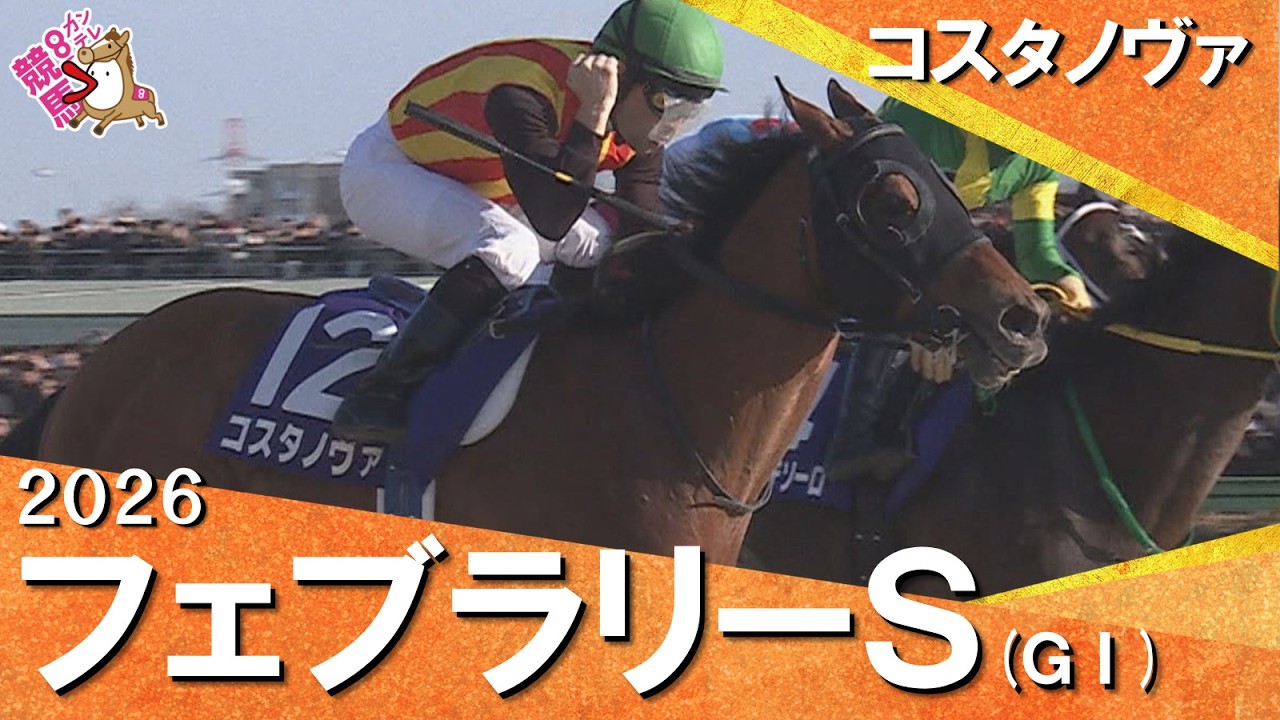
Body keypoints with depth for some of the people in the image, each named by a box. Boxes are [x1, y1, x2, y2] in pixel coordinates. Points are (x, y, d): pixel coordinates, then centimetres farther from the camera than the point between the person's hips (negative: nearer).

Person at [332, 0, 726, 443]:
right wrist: (594, 114, -45)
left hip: (477, 189, 8)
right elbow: (552, 222, -45)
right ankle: (376, 399, -28)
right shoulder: (523, 94, -37)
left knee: (604, 248, -3)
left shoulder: (640, 139, -13)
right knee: (509, 249, -33)